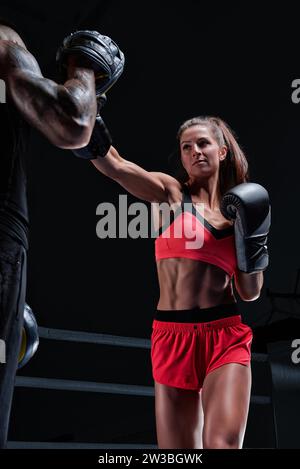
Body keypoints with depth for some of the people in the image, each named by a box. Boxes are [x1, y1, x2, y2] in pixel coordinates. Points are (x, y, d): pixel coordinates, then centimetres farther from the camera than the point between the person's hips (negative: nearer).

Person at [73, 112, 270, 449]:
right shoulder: (171, 193, 4)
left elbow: (250, 293, 13)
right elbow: (117, 167, -16)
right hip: (172, 337, -1)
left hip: (225, 338, 1)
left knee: (222, 443, -17)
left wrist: (252, 239, -1)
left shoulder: (238, 210, 12)